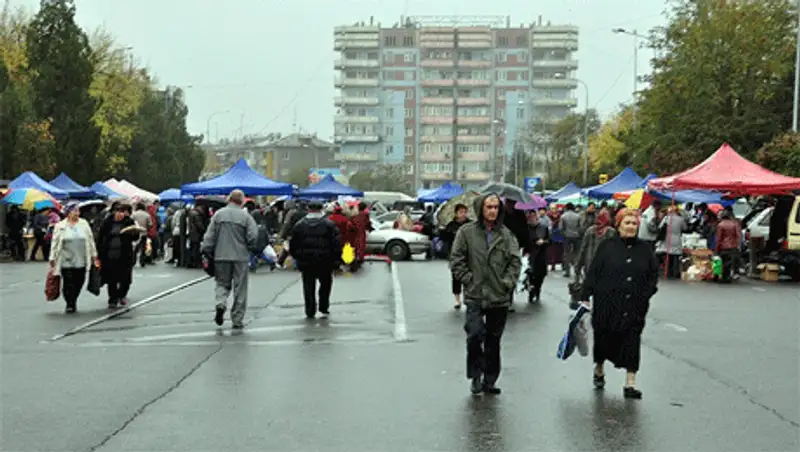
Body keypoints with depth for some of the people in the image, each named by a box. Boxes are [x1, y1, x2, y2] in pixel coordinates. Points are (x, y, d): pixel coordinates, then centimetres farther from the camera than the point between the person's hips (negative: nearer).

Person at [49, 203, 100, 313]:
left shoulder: (84, 224, 8)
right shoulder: (60, 226, 2)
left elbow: (90, 240, 11)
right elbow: (55, 244, 3)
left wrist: (94, 256, 10)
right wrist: (52, 259, 2)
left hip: (81, 261, 2)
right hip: (66, 261, -2)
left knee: (79, 283, 4)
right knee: (68, 283, -5)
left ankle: (73, 301, 27)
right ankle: (69, 304, 11)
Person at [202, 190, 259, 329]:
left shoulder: (218, 214, 1)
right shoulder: (245, 216, -5)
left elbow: (209, 236, -1)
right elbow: (253, 236, -10)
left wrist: (206, 252, 6)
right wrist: (250, 249, 9)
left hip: (221, 256, 2)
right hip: (240, 257, -2)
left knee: (222, 283, 17)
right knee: (240, 288, 7)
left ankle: (221, 303, -13)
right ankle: (237, 320, 9)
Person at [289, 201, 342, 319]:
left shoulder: (299, 225, 3)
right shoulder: (329, 224, -2)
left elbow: (293, 245, 6)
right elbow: (336, 244, -5)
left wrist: (296, 257, 18)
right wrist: (336, 260, 0)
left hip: (305, 262, 1)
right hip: (324, 262, -1)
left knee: (309, 288, 8)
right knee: (325, 285, 16)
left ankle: (310, 312, 8)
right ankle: (324, 309, 12)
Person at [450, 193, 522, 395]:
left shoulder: (506, 234, 5)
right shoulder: (466, 232, -1)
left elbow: (515, 261, 6)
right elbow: (456, 260, 0)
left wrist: (508, 282, -4)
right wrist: (468, 280, -7)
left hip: (500, 297, 3)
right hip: (475, 295, -3)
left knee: (494, 340, 10)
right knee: (475, 335, -17)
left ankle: (489, 380, 22)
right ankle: (475, 376, 3)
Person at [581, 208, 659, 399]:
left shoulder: (645, 249, 7)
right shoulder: (607, 246, -1)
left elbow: (653, 274, 12)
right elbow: (593, 272, -2)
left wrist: (647, 294, -2)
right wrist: (586, 296, -7)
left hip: (634, 307, 1)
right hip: (607, 304, -1)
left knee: (632, 341, -3)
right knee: (604, 337, 11)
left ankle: (630, 384, 0)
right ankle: (599, 370, 38)